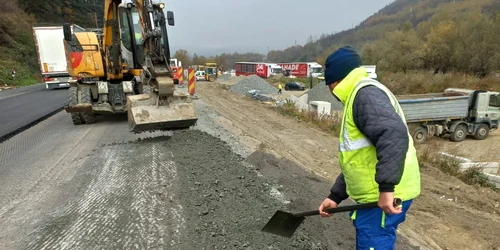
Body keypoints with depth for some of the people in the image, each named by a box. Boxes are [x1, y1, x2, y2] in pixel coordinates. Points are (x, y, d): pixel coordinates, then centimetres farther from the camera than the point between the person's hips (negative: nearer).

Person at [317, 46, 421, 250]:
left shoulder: (365, 93, -13)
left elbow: (394, 134, -31)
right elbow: (356, 160, 21)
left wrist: (386, 187, -31)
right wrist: (335, 196, 17)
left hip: (385, 198, -10)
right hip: (374, 196, 10)